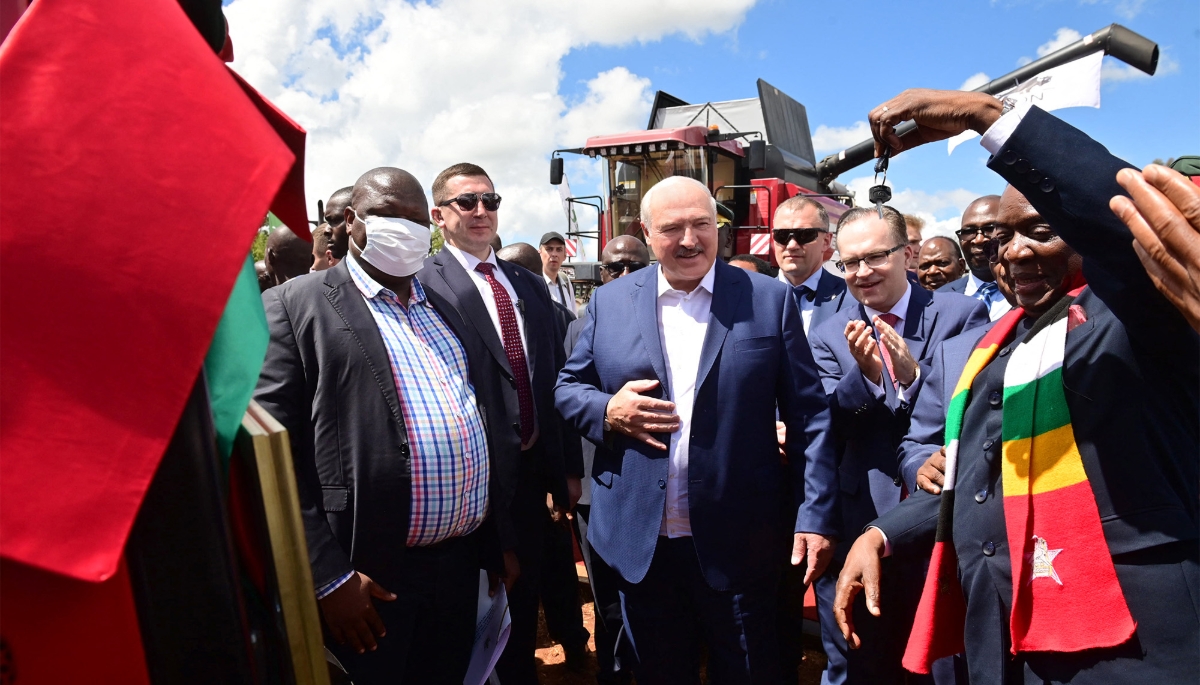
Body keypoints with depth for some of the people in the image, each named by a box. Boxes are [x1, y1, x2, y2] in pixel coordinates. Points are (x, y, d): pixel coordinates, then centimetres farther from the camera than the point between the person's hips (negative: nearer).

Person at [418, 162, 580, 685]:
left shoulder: (529, 284, 9)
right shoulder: (425, 285, -14)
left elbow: (555, 377, 10)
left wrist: (568, 468, 10)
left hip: (533, 472, 6)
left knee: (525, 600, 23)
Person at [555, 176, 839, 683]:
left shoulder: (769, 300, -2)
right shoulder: (609, 302, 4)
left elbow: (808, 413, -2)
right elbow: (567, 388, 10)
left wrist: (816, 515, -7)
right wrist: (607, 411, -11)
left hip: (737, 544, -1)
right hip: (639, 541, 2)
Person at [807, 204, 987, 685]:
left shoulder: (962, 315, -3)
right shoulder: (829, 337, 3)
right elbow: (827, 427, -6)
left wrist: (913, 376, -26)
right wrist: (864, 374, -24)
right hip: (861, 523, 2)